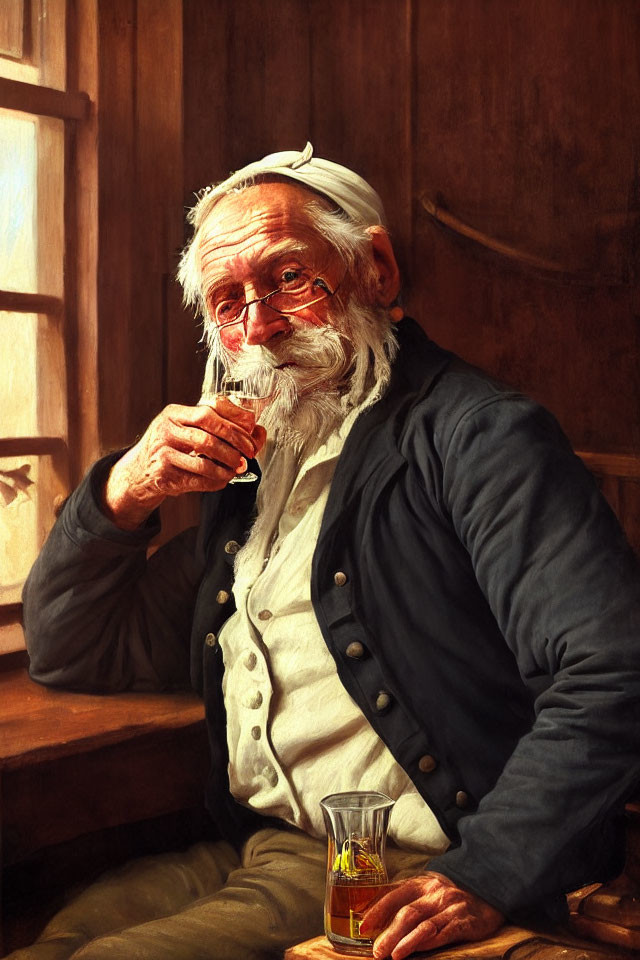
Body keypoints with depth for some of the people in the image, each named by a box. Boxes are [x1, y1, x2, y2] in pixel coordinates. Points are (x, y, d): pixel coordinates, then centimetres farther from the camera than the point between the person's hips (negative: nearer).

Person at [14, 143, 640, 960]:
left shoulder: (475, 434, -7)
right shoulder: (254, 470, 17)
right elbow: (72, 655, 20)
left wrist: (486, 876, -26)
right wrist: (122, 495, 3)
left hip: (394, 880, -6)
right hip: (251, 854, 7)